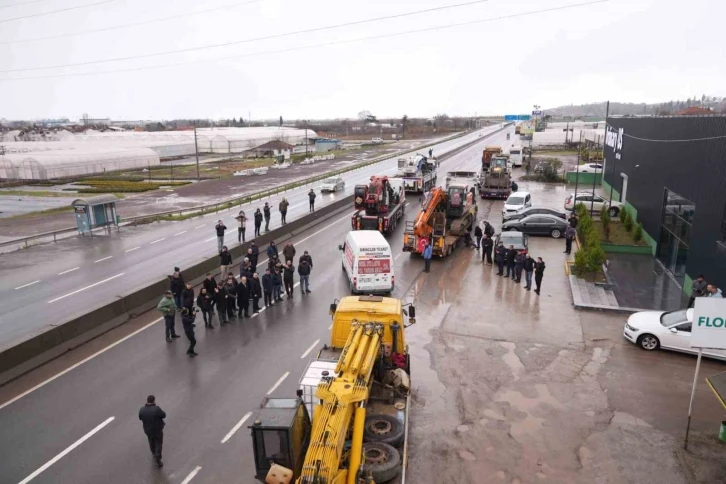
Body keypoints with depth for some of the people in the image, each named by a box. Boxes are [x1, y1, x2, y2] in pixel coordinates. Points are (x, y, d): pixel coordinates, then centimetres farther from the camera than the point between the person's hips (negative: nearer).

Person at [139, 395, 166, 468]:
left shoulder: (142, 410, -15)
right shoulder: (156, 409, -29)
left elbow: (140, 418, 0)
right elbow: (163, 415, -17)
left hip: (148, 430, 5)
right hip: (157, 430, -5)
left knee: (151, 442, 29)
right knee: (158, 444, 10)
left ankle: (154, 453, 51)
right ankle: (157, 460, 7)